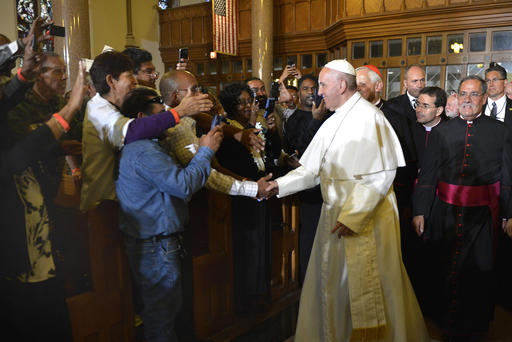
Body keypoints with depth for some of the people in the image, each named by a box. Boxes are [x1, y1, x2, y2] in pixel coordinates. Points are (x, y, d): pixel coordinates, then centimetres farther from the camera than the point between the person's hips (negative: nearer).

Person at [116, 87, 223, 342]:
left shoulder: (138, 146, 14)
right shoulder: (144, 151, -23)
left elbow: (172, 178, 12)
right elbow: (184, 184, -27)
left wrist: (203, 150, 8)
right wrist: (206, 151, -15)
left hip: (157, 242, 11)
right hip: (156, 246, -11)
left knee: (164, 308, 24)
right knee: (162, 311, 6)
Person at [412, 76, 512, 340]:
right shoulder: (441, 132, 5)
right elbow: (427, 175, 2)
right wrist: (420, 211, -3)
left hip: (483, 215, -1)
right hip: (447, 213, 2)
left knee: (478, 272, 7)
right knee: (450, 271, 13)